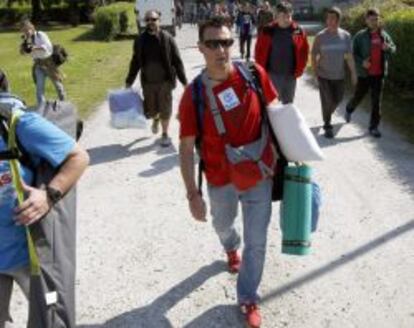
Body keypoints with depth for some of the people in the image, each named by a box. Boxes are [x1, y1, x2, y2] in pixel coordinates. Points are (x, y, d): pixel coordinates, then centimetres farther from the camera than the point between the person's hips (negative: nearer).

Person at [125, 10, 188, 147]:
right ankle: (156, 119, 47)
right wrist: (129, 81, 9)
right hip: (148, 82, 3)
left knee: (165, 109, 4)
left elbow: (177, 61, -6)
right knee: (151, 110, 11)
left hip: (165, 80, -2)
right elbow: (135, 62, 8)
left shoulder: (167, 38, -7)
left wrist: (184, 81, -7)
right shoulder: (140, 40, 0)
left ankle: (165, 134, 24)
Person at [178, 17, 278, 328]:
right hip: (221, 179, 0)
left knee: (256, 241, 6)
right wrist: (193, 194, -14)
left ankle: (248, 299, 29)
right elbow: (187, 147, -12)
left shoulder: (254, 74, -14)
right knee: (222, 224, 28)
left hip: (259, 174, 0)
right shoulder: (193, 94, -18)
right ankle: (231, 248, 66)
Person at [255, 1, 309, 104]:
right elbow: (259, 51, 1)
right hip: (272, 75, -2)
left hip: (290, 75, 2)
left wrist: (299, 70, 1)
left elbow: (304, 51, 6)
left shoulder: (298, 31, -1)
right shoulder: (268, 31, -5)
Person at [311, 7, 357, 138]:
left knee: (337, 99, 14)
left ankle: (327, 114, 44)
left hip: (339, 75, 3)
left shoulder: (345, 36, -5)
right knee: (327, 101, -2)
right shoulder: (320, 36, -10)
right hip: (324, 75, -3)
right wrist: (315, 72, -4)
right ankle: (327, 126, 14)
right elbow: (314, 55, -2)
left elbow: (349, 56, -2)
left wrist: (353, 73, -1)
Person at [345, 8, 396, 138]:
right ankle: (349, 109, 46)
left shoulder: (384, 35, 3)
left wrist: (388, 48, -10)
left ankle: (373, 127, 11)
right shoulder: (360, 36, -8)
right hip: (364, 73, -3)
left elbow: (393, 48, 14)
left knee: (376, 101, 3)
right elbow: (353, 53, -6)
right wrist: (361, 62, -23)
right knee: (359, 97, 12)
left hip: (379, 74, 3)